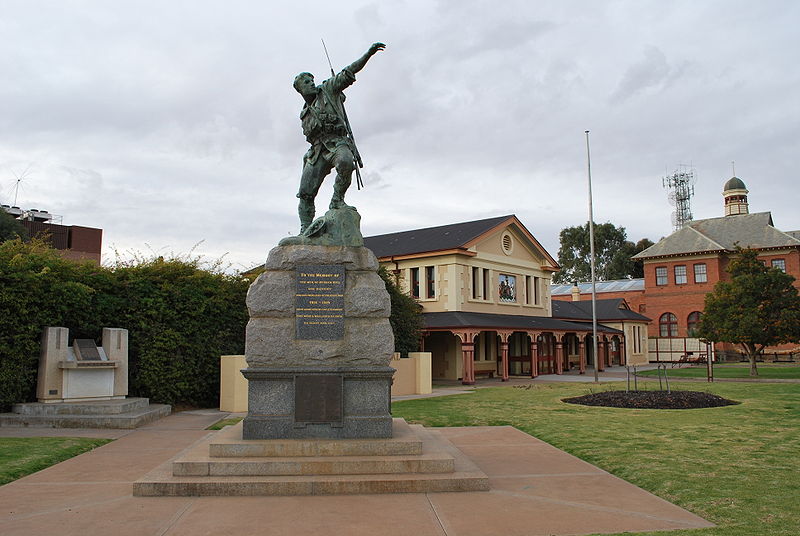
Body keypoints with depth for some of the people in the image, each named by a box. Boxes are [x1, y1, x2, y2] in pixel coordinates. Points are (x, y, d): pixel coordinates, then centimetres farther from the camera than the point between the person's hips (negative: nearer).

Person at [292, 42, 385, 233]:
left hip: (337, 142, -4)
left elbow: (348, 73, 5)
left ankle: (337, 199, -20)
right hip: (317, 150, 5)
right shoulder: (305, 114, 27)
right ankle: (305, 230, -1)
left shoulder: (328, 89, 13)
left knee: (345, 162, -39)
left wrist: (368, 54, -4)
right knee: (306, 192, -6)